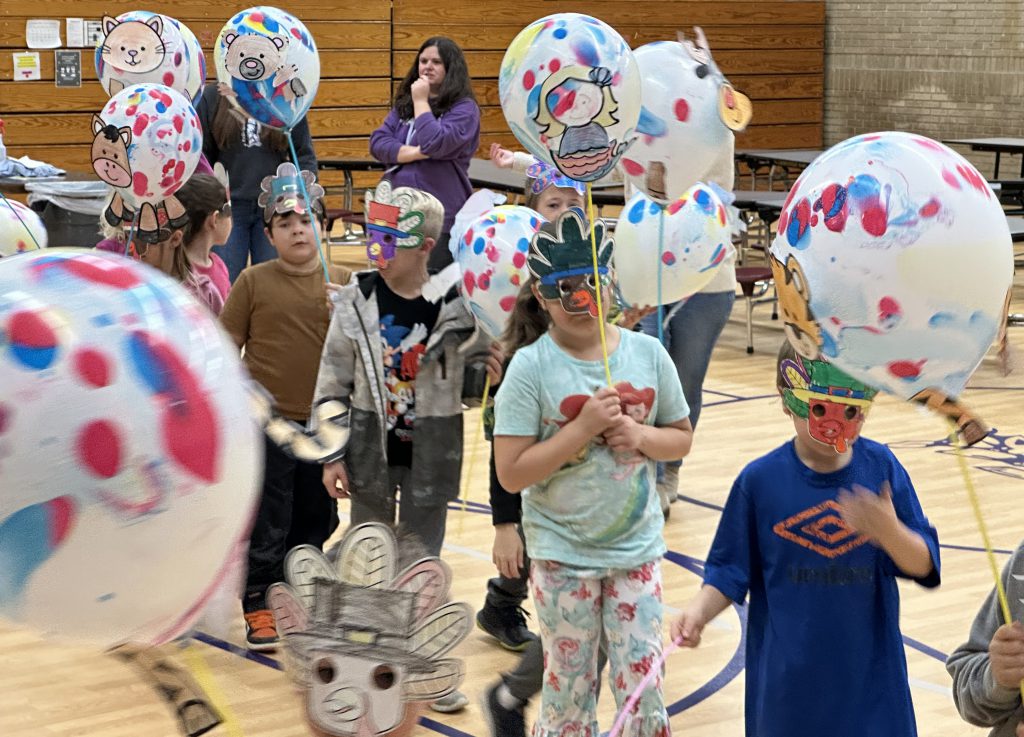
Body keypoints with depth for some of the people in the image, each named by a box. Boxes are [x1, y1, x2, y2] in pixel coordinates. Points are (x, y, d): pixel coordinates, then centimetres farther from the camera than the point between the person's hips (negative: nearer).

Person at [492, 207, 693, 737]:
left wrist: (639, 436, -12)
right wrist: (583, 428, -22)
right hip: (563, 554, -2)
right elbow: (511, 473, -16)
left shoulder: (647, 354, -4)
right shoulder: (532, 366, -13)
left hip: (637, 547, 2)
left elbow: (681, 436, 8)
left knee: (643, 692, 5)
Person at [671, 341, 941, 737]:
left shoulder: (881, 467, -5)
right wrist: (699, 611, -19)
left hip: (868, 672, 1)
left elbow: (925, 566, -7)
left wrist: (889, 532, -27)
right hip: (789, 676, 0)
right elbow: (730, 571, 0)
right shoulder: (760, 480, -6)